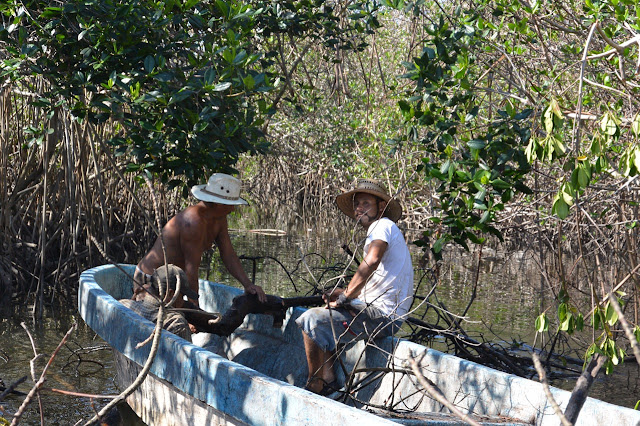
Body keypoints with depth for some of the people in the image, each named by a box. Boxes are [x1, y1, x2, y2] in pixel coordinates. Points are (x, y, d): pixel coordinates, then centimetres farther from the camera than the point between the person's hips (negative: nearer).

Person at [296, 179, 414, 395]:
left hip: (381, 316, -11)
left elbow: (371, 262, -29)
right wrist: (344, 293, 8)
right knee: (322, 316, 23)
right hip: (383, 314, 11)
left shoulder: (383, 226, -9)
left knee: (311, 321, -16)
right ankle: (328, 379, 12)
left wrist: (346, 295, -20)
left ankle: (314, 386, -6)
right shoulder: (379, 229, 23)